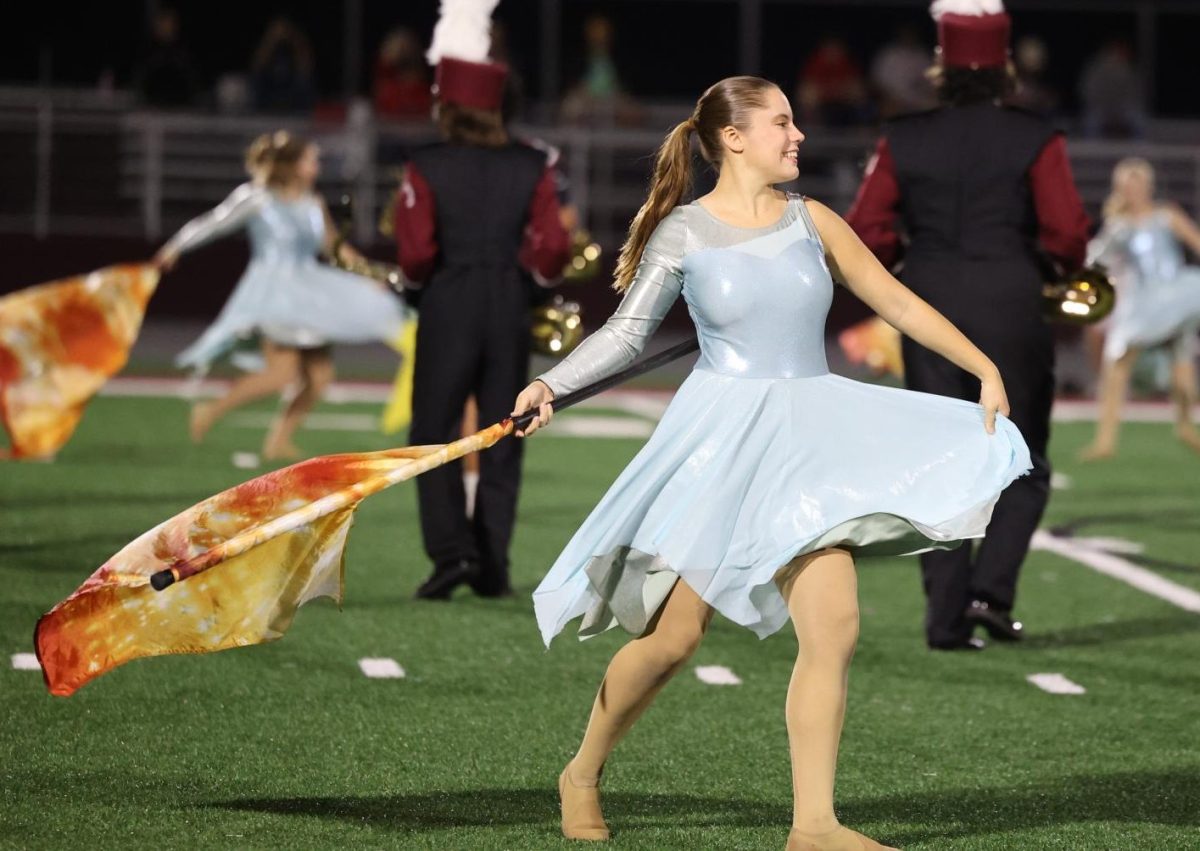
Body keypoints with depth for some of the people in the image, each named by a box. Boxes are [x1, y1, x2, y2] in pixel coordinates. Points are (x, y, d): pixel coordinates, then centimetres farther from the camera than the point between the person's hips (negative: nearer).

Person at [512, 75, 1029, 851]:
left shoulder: (811, 223, 7)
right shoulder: (683, 233, -1)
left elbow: (899, 303, 11)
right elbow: (629, 330, 2)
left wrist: (986, 370, 6)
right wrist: (551, 385, -11)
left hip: (806, 433, 3)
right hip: (722, 434, -3)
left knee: (834, 627, -11)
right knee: (674, 635, -3)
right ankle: (583, 774, 20)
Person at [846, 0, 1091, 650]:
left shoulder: (903, 141, 0)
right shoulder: (1036, 141, -6)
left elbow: (864, 236, -2)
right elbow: (1067, 237, -11)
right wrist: (1058, 266, 10)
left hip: (929, 310, 2)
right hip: (1013, 312, -2)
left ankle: (947, 617, 5)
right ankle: (991, 587, -6)